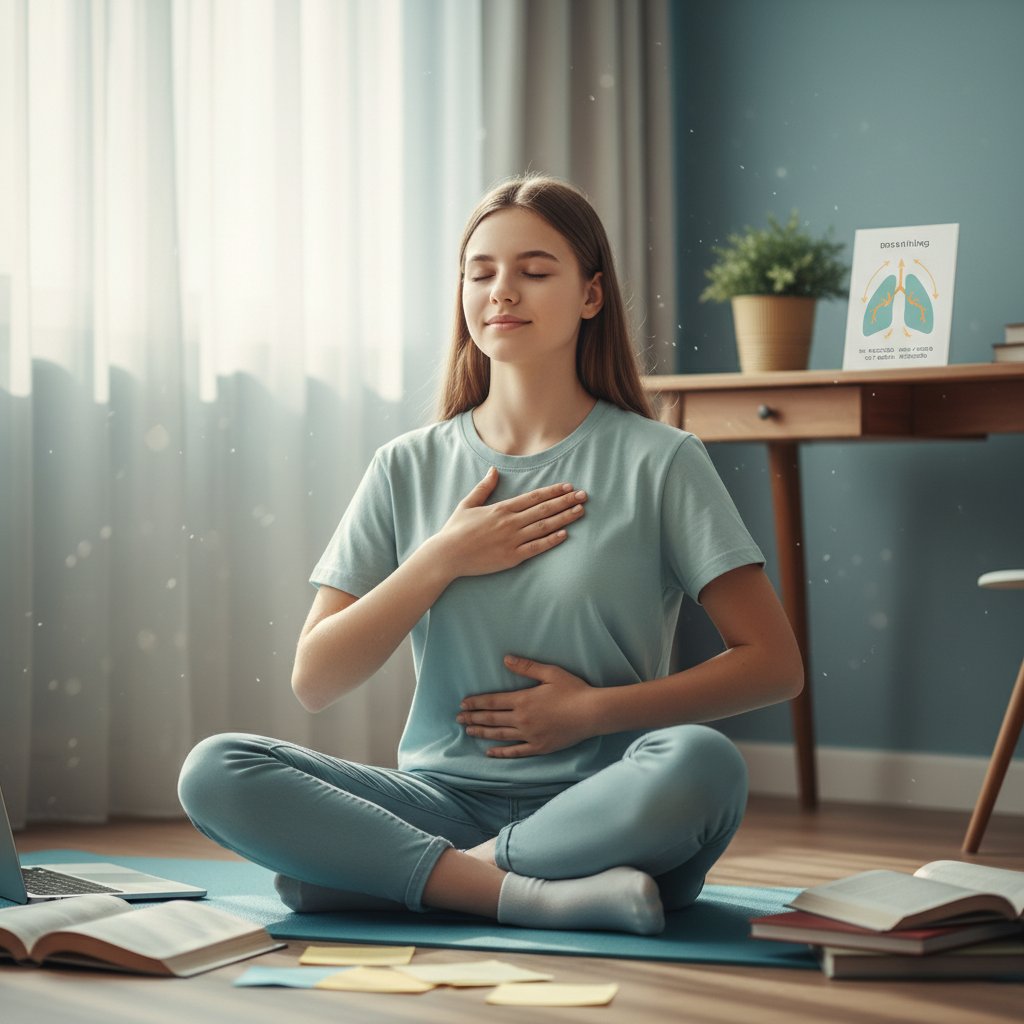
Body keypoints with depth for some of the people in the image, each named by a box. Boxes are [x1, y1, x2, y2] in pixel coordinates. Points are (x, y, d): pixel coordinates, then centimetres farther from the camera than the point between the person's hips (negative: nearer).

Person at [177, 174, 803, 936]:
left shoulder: (657, 461, 2)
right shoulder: (410, 468, 11)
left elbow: (775, 665, -1)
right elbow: (314, 682, 6)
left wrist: (592, 710, -9)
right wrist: (442, 560, -5)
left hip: (597, 808, -2)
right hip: (443, 799, 3)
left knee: (700, 765, -36)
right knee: (215, 771, -21)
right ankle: (534, 893, -27)